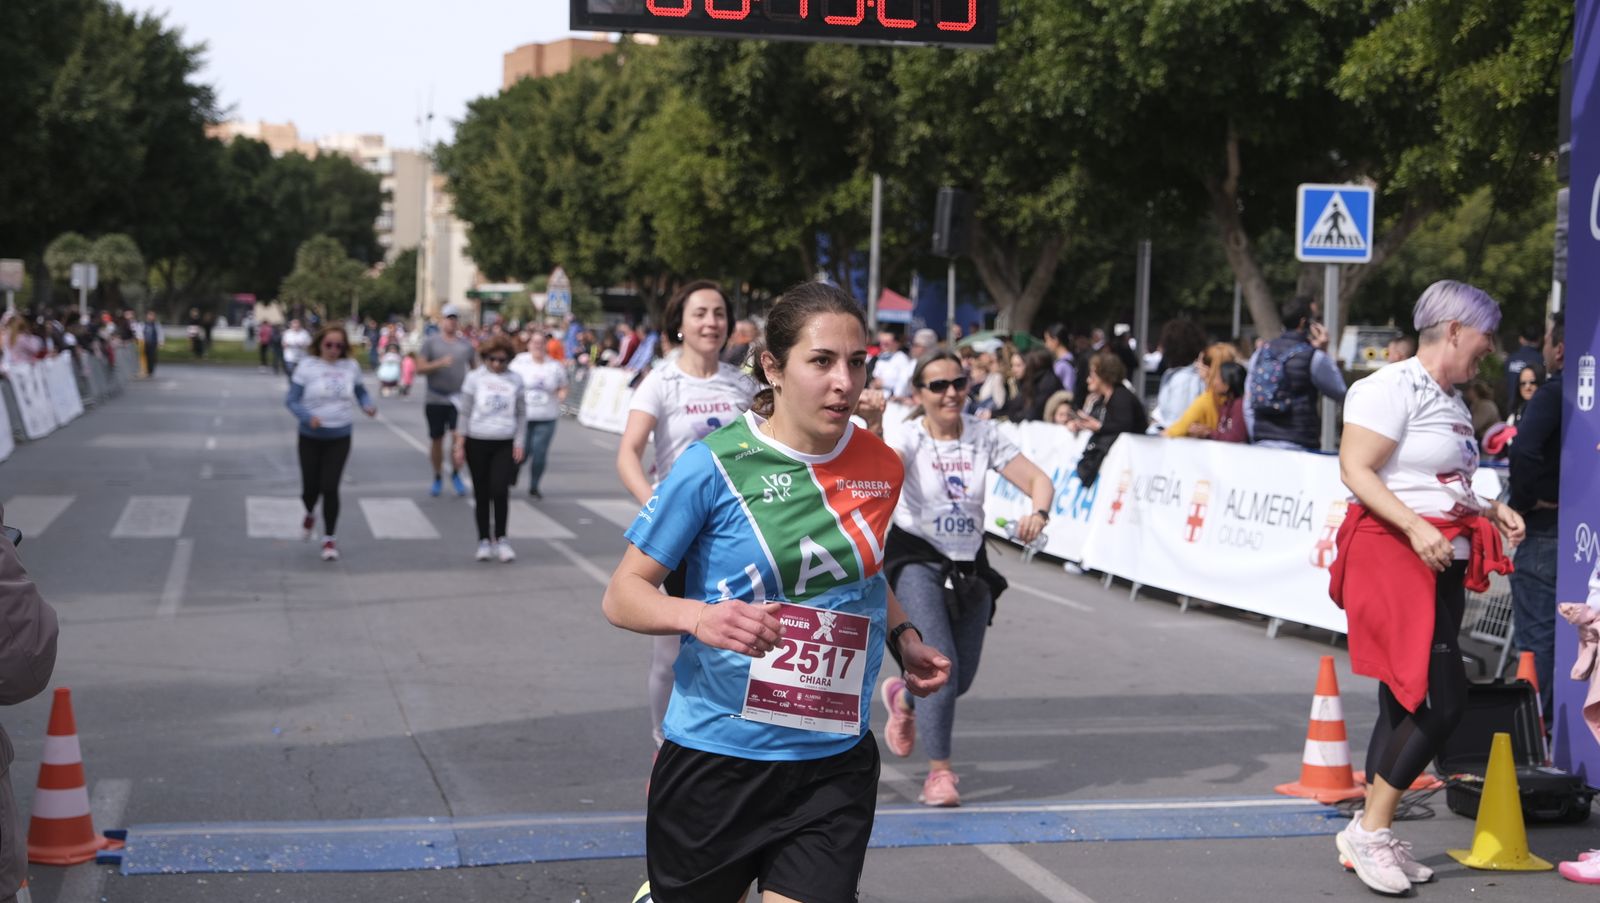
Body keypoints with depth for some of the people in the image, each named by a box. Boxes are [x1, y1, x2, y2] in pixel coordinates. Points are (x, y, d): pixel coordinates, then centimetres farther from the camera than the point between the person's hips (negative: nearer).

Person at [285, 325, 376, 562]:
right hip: (311, 437, -1)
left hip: (339, 437, 1)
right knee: (310, 487, 6)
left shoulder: (351, 367, 0)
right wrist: (308, 417, -27)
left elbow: (360, 391, 16)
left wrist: (368, 405, -6)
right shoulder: (307, 367, -8)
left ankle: (329, 538, 9)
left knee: (330, 488, -7)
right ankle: (310, 514, 44)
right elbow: (291, 400, -9)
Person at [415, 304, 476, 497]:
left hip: (459, 399, 1)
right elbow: (420, 368, -7)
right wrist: (440, 363, -21)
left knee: (459, 437, -13)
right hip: (435, 399, -1)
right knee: (436, 440, 6)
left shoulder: (466, 343, 7)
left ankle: (456, 474, 5)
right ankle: (437, 479, 21)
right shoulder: (430, 342, 0)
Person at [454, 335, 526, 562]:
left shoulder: (515, 380, 5)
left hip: (505, 443, 0)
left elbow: (521, 413, 10)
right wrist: (459, 446, 0)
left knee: (500, 490, -13)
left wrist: (519, 443, 1)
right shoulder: (474, 378, 2)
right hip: (477, 442, 0)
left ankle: (501, 538, 1)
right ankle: (484, 541, 15)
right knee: (481, 493, 5)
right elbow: (465, 413, 3)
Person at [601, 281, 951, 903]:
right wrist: (699, 616, -29)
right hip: (715, 758, -3)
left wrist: (903, 638, 5)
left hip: (835, 765, 3)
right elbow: (623, 595, -10)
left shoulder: (879, 468, 2)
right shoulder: (715, 464, -12)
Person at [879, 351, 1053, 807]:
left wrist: (1038, 513, -27)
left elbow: (1038, 480, -5)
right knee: (940, 665, -20)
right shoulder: (910, 437, -11)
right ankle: (939, 769, -7)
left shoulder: (985, 435, -2)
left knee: (961, 678, 7)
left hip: (970, 565, 4)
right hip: (917, 560, -4)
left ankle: (903, 699, 40)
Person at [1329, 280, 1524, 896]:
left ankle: (1372, 838, 17)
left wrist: (1490, 511, 12)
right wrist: (1415, 528, -27)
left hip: (1441, 566, 10)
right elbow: (1355, 469, -19)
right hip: (1394, 557, -10)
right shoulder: (1394, 388, -12)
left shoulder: (1450, 400, 17)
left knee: (1406, 703, 10)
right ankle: (1368, 830, -5)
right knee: (1444, 701, -14)